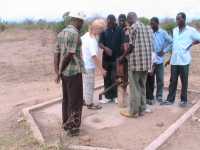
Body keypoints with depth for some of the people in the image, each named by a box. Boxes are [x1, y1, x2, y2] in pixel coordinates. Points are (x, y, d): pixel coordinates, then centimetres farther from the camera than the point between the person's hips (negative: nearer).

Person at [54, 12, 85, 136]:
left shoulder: (61, 33, 11)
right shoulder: (74, 33, -15)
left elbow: (57, 54, 6)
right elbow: (69, 55, -20)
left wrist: (57, 71, 1)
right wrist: (60, 71, -9)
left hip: (65, 72, 9)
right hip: (74, 71, -9)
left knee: (66, 99, 17)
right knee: (76, 101, 2)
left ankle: (66, 124, 28)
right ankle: (73, 128, 10)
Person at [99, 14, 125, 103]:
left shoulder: (120, 31, 1)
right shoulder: (104, 31, 8)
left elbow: (123, 44, -4)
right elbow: (100, 43, 0)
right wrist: (105, 48, -21)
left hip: (116, 58, -3)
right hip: (106, 58, 3)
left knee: (115, 78, -2)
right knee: (107, 78, 6)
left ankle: (115, 96, 11)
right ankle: (108, 96, 16)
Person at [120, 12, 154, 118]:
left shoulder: (133, 27, -7)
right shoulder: (148, 28, 15)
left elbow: (131, 46, -12)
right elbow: (150, 45, 14)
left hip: (135, 62, -7)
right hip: (146, 61, 7)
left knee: (134, 87, 1)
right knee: (142, 86, 15)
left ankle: (133, 111, 9)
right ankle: (141, 109, 23)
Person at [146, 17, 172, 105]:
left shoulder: (163, 33, 0)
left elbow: (171, 42, 6)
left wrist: (165, 51, -2)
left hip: (159, 60, 0)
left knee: (160, 79, 5)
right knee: (150, 79, 6)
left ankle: (159, 96, 19)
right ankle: (150, 97, 16)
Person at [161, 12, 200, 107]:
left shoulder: (191, 30, -3)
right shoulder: (174, 30, 11)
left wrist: (192, 44, -8)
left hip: (184, 60, -4)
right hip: (174, 60, 4)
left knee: (184, 81, 7)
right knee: (173, 81, 8)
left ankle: (183, 100, 19)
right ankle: (170, 99, 16)